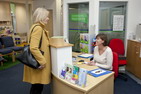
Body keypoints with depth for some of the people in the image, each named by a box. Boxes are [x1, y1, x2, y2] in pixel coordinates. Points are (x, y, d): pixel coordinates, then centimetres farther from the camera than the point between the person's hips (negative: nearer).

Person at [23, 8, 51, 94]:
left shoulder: (40, 28, 13)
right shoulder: (38, 28, -19)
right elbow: (33, 48, -28)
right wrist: (42, 61, -21)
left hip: (39, 61, 10)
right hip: (38, 63, -10)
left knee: (37, 86, 20)